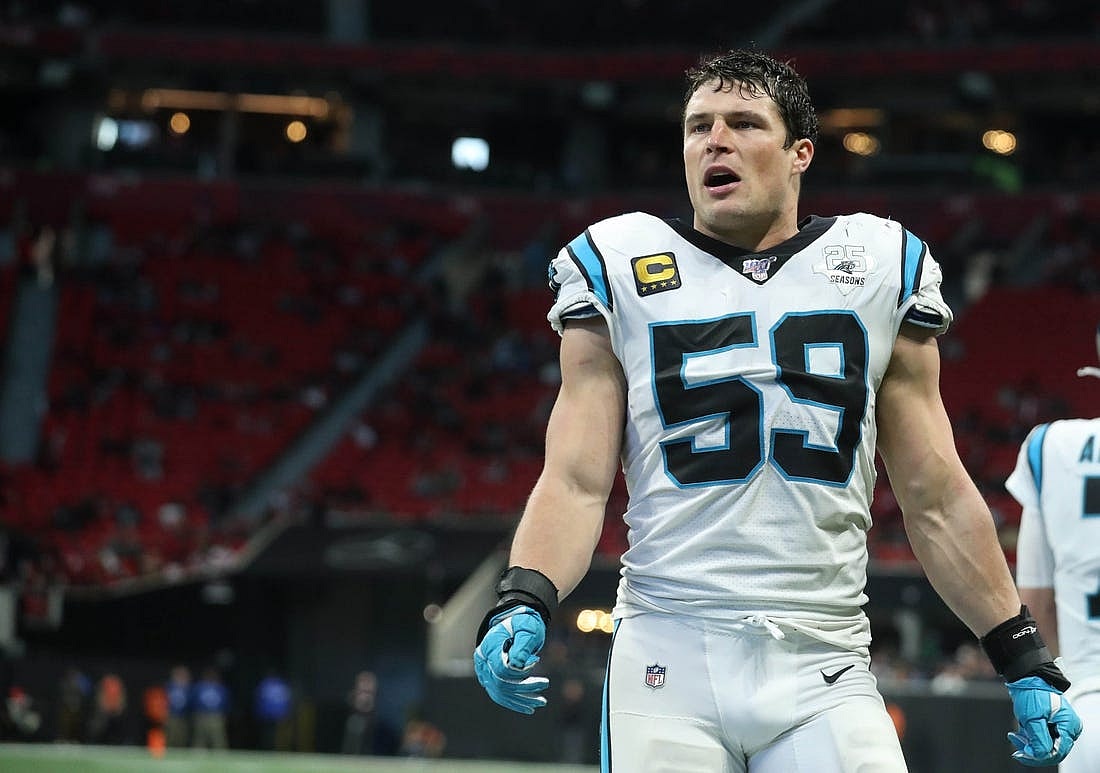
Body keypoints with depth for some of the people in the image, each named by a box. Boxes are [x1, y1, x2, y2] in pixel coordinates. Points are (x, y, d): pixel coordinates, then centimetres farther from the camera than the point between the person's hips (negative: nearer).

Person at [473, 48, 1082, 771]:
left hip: (823, 674, 1)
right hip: (670, 661, -1)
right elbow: (576, 482, 2)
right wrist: (523, 603, -16)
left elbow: (937, 501, 12)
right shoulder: (620, 272, 7)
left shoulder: (881, 270, 10)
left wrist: (1026, 661, 9)